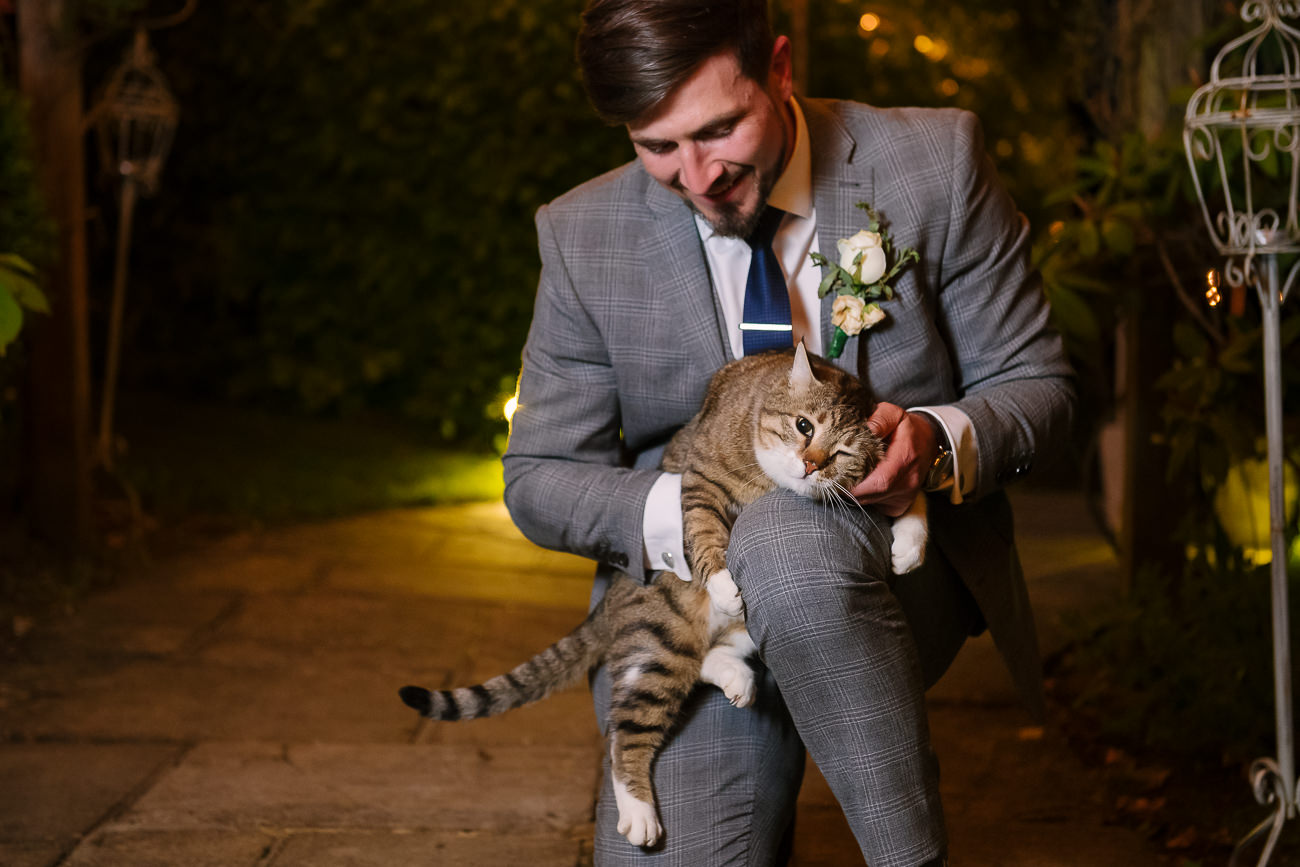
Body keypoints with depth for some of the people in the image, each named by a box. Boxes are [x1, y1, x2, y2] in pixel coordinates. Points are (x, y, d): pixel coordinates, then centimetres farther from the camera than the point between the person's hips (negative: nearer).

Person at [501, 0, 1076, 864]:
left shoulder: (935, 163, -6)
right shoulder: (585, 235, -2)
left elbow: (1035, 384, 0)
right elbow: (540, 477, 2)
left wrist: (935, 440, -24)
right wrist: (678, 517, -20)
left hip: (890, 569, -2)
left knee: (788, 538, -36)